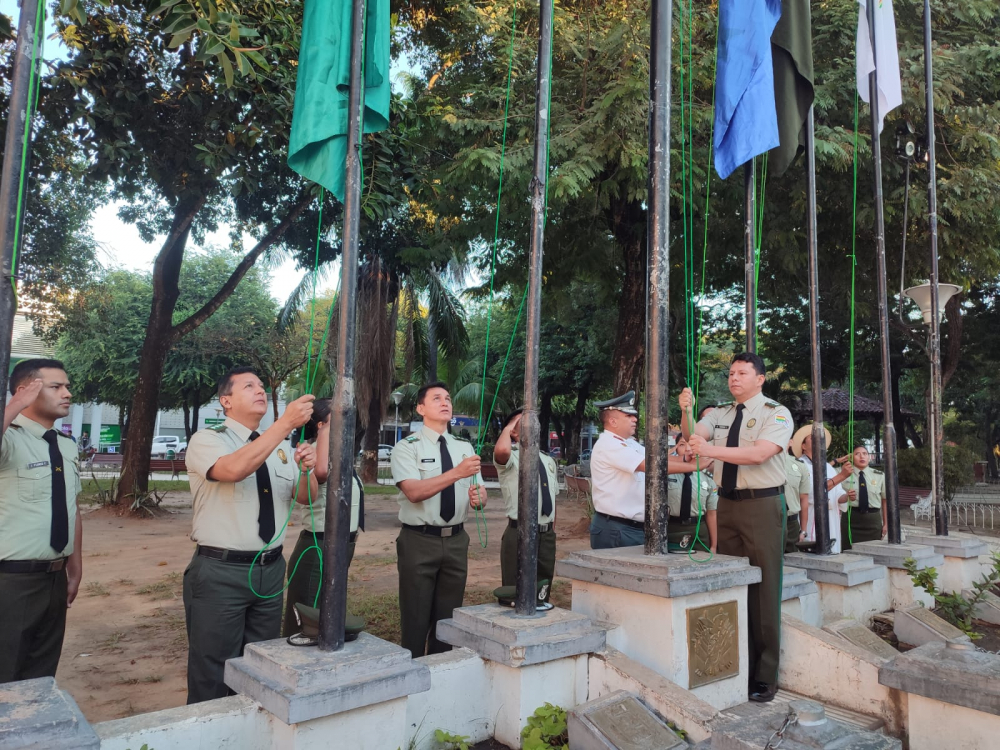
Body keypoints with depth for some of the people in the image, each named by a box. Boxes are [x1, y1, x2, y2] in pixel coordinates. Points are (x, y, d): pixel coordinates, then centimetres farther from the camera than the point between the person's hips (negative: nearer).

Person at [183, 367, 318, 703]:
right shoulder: (206, 440, -8)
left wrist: (306, 469, -15)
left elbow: (306, 496, 7)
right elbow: (234, 469, -30)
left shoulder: (281, 447, 11)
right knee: (213, 674, 5)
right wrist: (286, 423, -33)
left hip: (270, 569, 6)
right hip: (220, 572, -6)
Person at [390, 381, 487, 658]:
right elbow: (414, 492, -22)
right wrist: (457, 473, -31)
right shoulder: (407, 447, -7)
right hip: (419, 541, -5)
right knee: (416, 617, 5)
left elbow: (481, 492, 8)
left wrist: (479, 496, -16)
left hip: (456, 540, 5)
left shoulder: (464, 447, 10)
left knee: (448, 616, 15)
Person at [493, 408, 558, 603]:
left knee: (542, 594, 17)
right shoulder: (511, 458, -8)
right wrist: (508, 427, -16)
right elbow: (501, 450, -34)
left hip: (547, 534, 6)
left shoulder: (548, 461, 14)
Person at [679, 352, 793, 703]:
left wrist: (711, 449, -30)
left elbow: (759, 454, -22)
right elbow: (693, 436, -6)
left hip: (763, 506, -5)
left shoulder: (777, 414, -6)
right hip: (728, 503, 6)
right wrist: (686, 412, -25)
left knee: (763, 589, -1)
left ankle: (764, 677, 11)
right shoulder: (720, 414, 11)